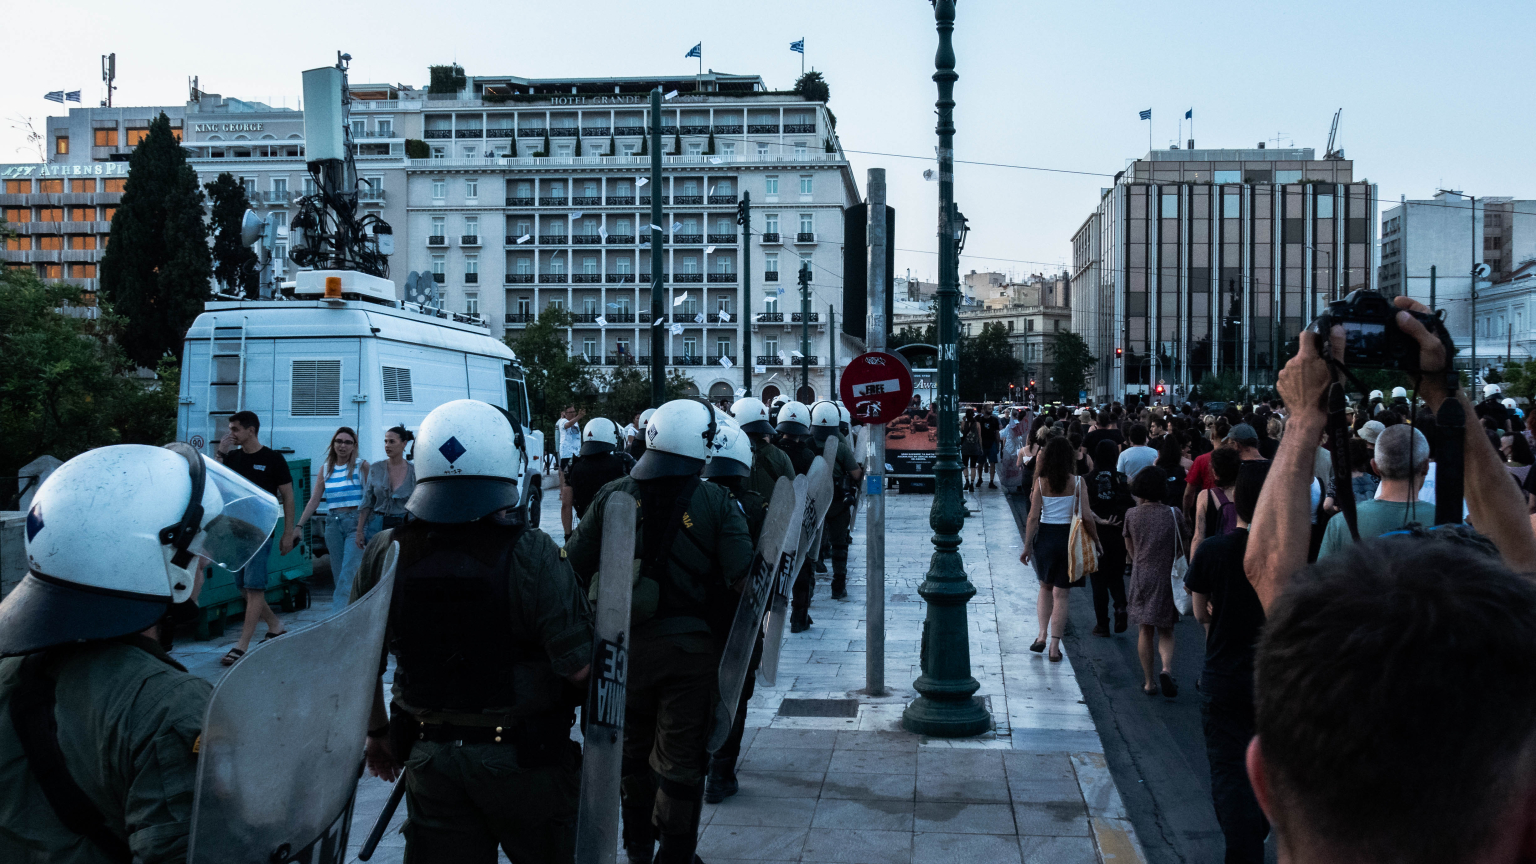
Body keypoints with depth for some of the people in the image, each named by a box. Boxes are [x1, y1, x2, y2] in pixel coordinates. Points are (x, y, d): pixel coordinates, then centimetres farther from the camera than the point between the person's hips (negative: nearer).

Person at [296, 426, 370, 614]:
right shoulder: (325, 469, 11)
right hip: (333, 523, 4)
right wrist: (299, 526, 3)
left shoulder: (362, 466, 1)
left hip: (355, 522, -4)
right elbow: (314, 500, 11)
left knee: (348, 573, -15)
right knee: (338, 574, 5)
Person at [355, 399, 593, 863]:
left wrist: (376, 732, 19)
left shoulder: (385, 554, -7)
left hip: (428, 758, 3)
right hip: (523, 758, -3)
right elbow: (579, 666, -21)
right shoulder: (530, 555, -20)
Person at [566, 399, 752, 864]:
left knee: (633, 747, 22)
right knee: (680, 760, 8)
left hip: (624, 645, 3)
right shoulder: (716, 502, -11)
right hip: (692, 647, -3)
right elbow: (743, 578, -18)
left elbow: (575, 566, -4)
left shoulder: (613, 495, -4)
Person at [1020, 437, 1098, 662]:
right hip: (1068, 537, -1)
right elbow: (1086, 517, -9)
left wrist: (1027, 546, 3)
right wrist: (1096, 540, 6)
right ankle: (1054, 646, 5)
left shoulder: (1041, 482, -5)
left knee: (1045, 586, 22)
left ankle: (1042, 635, 13)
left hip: (1045, 537, 1)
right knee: (1060, 594, 5)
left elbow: (1033, 517, -4)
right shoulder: (1077, 483, -8)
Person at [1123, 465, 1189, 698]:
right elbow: (1183, 546, 4)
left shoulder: (1132, 515, 0)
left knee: (1145, 630, 9)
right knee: (1166, 631, 9)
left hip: (1141, 576, 1)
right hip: (1166, 576, -1)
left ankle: (1149, 681, 11)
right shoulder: (1173, 514, -4)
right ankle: (1166, 668, -17)